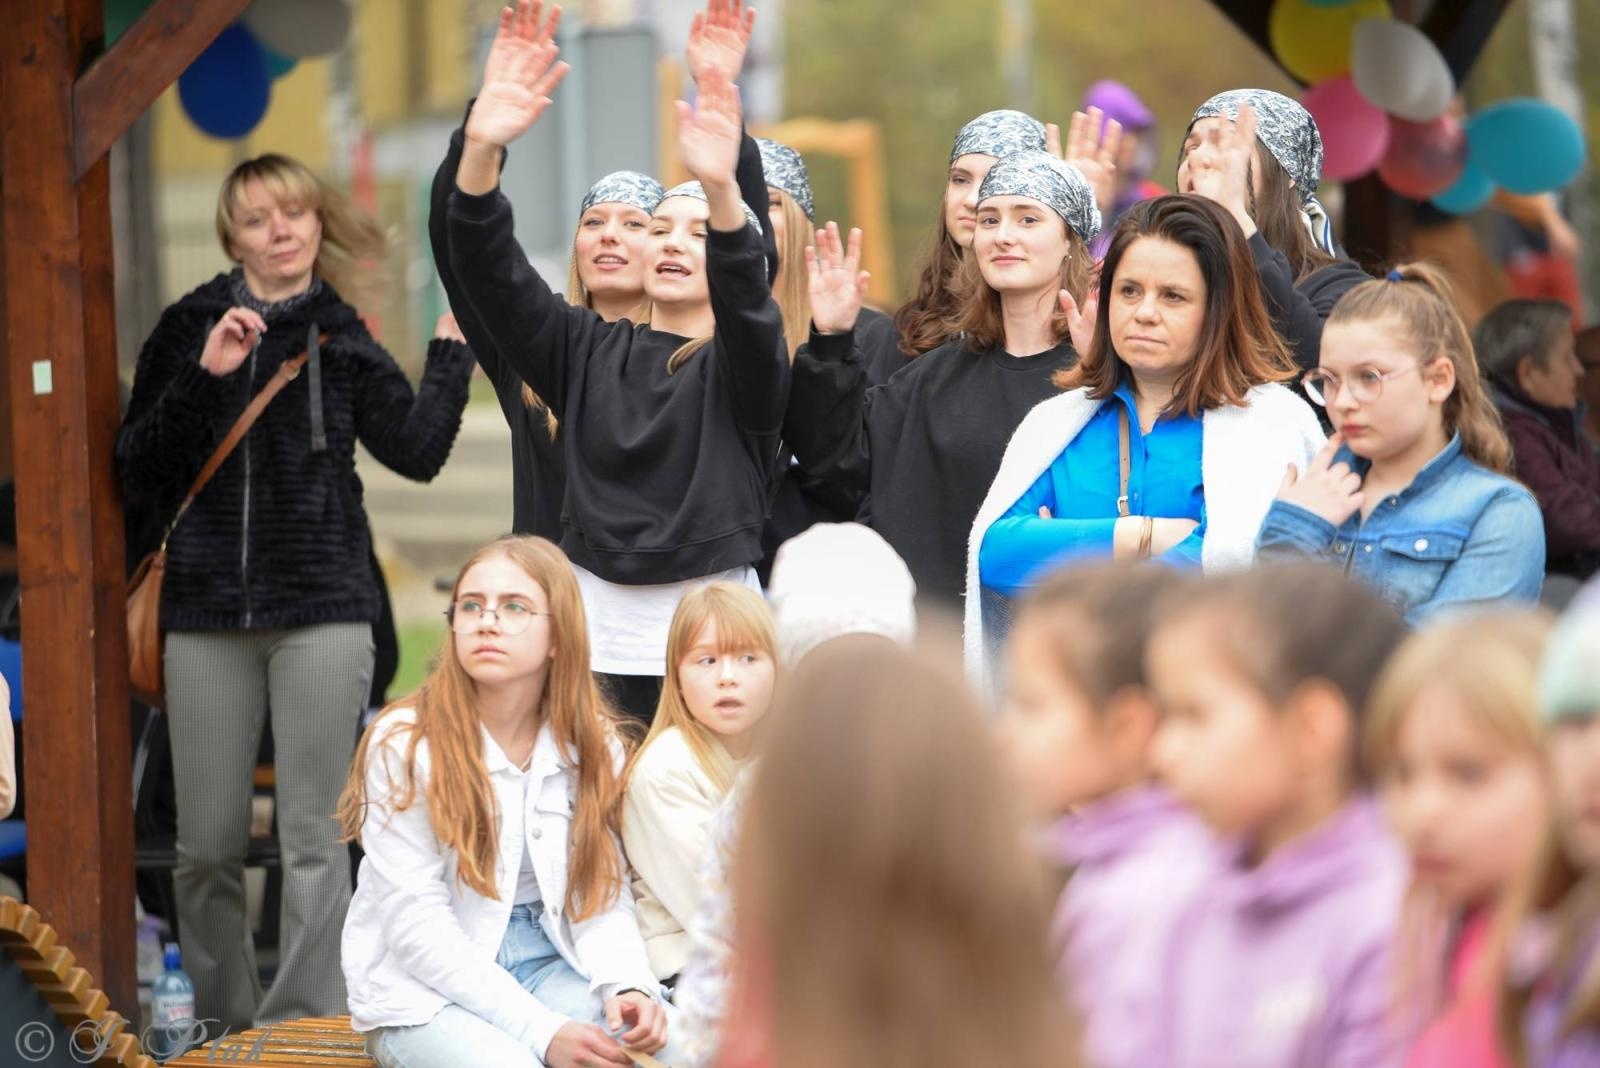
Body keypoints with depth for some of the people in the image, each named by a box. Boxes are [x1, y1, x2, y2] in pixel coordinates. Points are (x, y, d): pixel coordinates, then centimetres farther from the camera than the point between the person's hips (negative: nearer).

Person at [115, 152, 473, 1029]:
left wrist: (454, 346, 0)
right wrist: (203, 376, -9)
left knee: (313, 836, -4)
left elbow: (417, 450, -2)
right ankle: (224, 1030, 17)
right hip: (206, 611, 1)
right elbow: (138, 472, 1)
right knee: (207, 847, 2)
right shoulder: (189, 329, 7)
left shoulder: (342, 342, 8)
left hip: (322, 607, -1)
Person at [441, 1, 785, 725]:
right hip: (596, 639, 3)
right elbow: (489, 272, -2)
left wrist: (721, 189, -40)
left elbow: (745, 294, -20)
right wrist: (481, 147, -20)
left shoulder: (742, 366, 2)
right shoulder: (588, 352, 12)